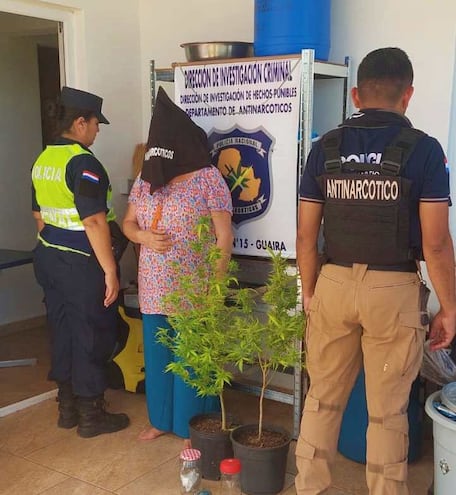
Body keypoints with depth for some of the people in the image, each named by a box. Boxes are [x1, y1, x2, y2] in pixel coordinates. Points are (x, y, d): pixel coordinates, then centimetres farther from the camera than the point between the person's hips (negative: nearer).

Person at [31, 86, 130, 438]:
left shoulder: (43, 160, 9)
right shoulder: (83, 163, -18)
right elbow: (94, 223, -23)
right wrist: (110, 271, -19)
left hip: (49, 259, 9)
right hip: (82, 263, -9)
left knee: (62, 330, 16)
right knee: (92, 337, 4)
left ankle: (67, 407, 29)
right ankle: (91, 415, 15)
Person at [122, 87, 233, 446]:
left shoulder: (208, 178, -9)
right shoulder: (146, 178, 7)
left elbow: (224, 237, -9)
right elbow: (128, 223, 15)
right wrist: (143, 236, -8)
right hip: (154, 289, 5)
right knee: (157, 355, 15)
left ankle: (193, 427, 20)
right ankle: (161, 420, 33)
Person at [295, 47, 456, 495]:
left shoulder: (325, 148, 1)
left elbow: (306, 234, 3)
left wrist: (309, 292, 14)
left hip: (334, 283, 3)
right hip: (393, 290, -2)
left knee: (322, 399, 16)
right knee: (387, 410, 10)